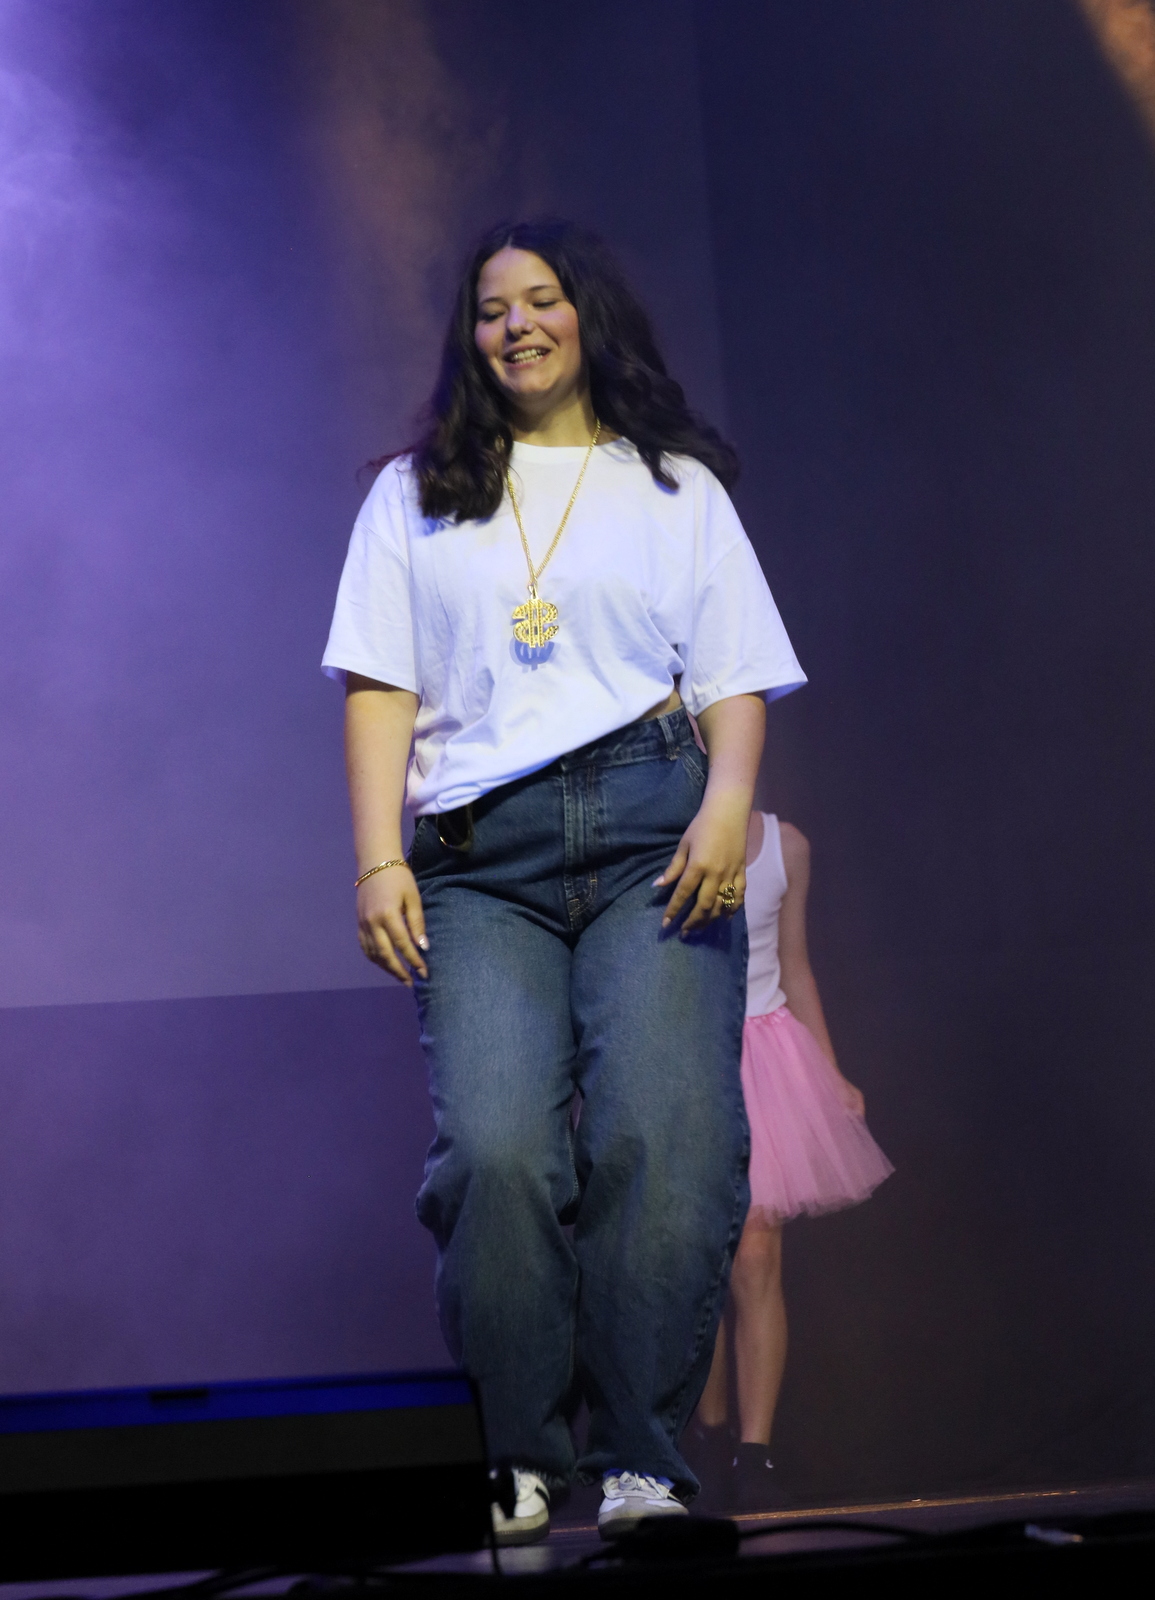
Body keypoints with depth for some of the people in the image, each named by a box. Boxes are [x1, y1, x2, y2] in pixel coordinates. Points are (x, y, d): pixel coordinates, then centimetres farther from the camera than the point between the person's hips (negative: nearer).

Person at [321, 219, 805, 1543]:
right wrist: (379, 862, 1)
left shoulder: (678, 486, 22)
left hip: (653, 835, 0)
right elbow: (380, 687, 14)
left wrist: (730, 804, -5)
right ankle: (522, 1466, -13)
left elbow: (737, 679, 15)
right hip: (478, 854, 1)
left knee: (662, 1134, -20)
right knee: (496, 1148, -20)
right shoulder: (416, 495, 24)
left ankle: (641, 1464, -16)